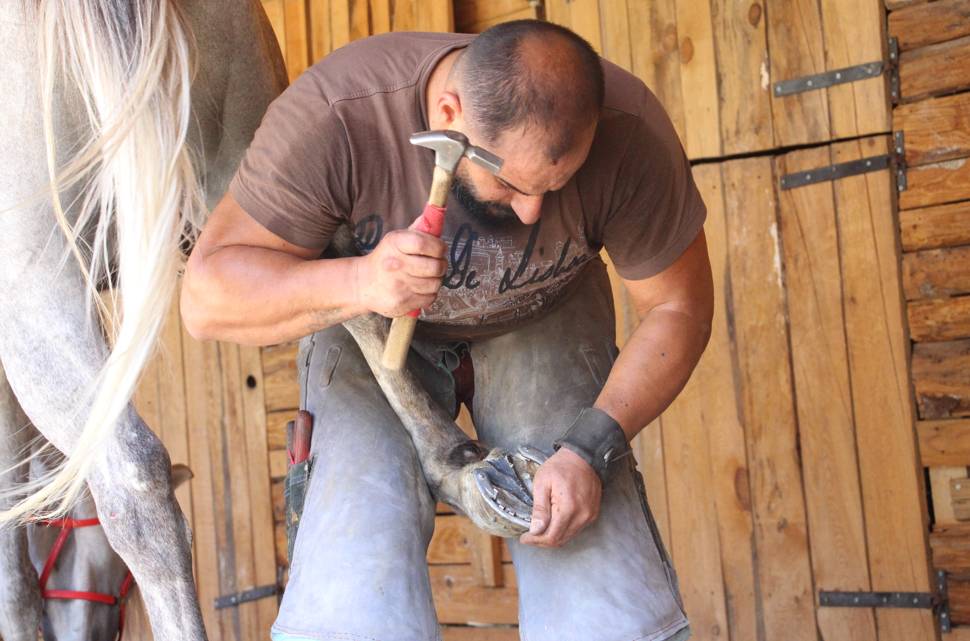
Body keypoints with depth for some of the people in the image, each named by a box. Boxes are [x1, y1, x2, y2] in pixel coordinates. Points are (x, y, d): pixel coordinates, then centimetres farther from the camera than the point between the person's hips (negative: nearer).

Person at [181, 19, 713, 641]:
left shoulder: (627, 132, -27)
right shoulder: (332, 116, -32)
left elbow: (680, 305, -13)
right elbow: (207, 297, -27)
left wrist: (591, 448, -25)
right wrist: (358, 283, -46)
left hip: (544, 323, 1)